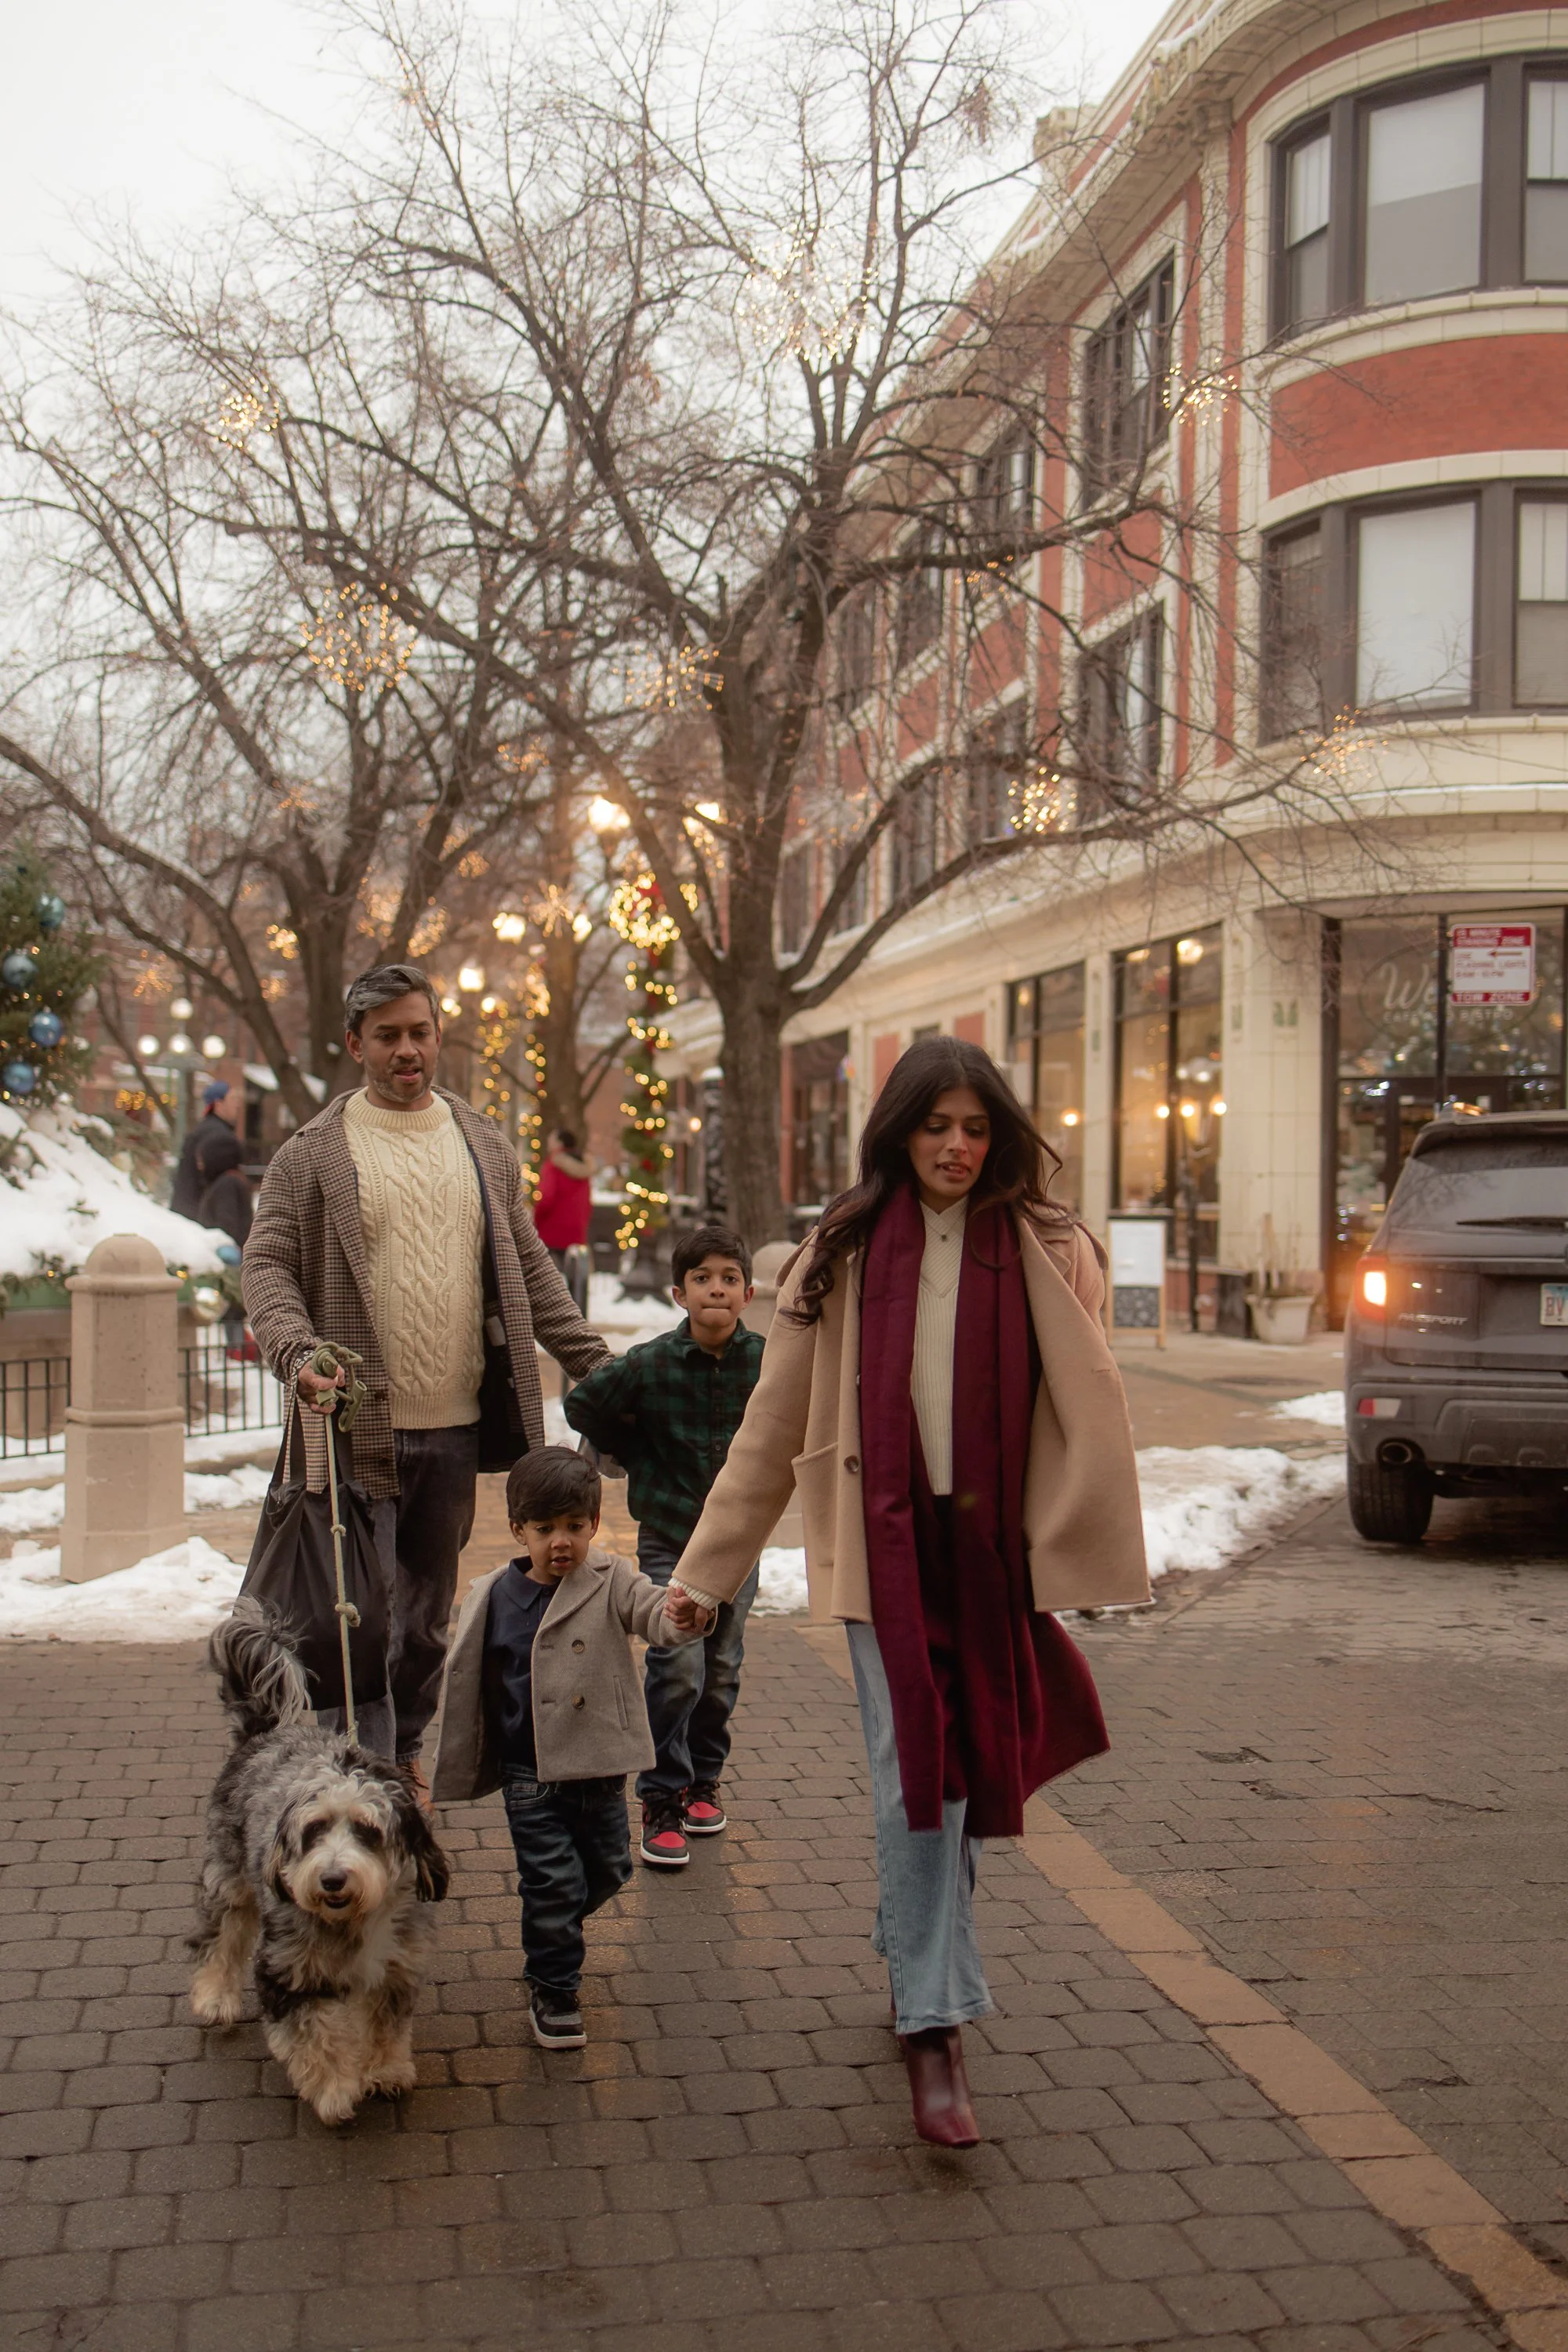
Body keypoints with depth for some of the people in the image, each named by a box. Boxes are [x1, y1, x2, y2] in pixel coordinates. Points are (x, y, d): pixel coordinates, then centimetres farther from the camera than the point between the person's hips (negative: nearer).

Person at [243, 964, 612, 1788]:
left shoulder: (483, 1146, 12)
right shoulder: (313, 1152, 0)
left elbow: (529, 1266, 16)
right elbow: (267, 1265, -4)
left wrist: (593, 1362, 10)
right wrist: (298, 1355, -22)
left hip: (457, 1424, 4)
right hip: (358, 1426, -4)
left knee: (429, 1611, 16)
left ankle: (405, 1752, 35)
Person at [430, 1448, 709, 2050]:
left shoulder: (610, 1582, -6)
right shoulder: (493, 1597, -2)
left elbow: (651, 1611, -24)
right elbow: (468, 1683, 8)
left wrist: (680, 1617, -49)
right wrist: (463, 1769, 12)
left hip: (600, 1768, 1)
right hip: (529, 1775, -1)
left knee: (607, 1871, 15)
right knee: (553, 1881, -3)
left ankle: (549, 1937, 45)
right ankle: (551, 1990, 17)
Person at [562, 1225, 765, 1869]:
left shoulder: (768, 1363, -9)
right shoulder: (649, 1365, -13)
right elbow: (582, 1406, 2)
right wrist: (640, 1459, 3)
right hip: (668, 1534, -2)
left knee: (721, 1671, 11)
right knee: (677, 1669, -11)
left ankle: (703, 1780, 31)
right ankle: (662, 1801, 2)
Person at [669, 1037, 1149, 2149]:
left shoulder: (1050, 1252, 1)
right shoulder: (843, 1257, 3)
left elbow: (1090, 1417, 1)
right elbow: (773, 1427, 7)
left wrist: (1089, 1556, -7)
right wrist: (704, 1569, 7)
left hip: (997, 1550, 1)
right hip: (889, 1547, 0)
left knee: (969, 1766, 10)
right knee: (914, 1777, -6)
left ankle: (914, 1962, 35)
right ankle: (937, 2029, 0)